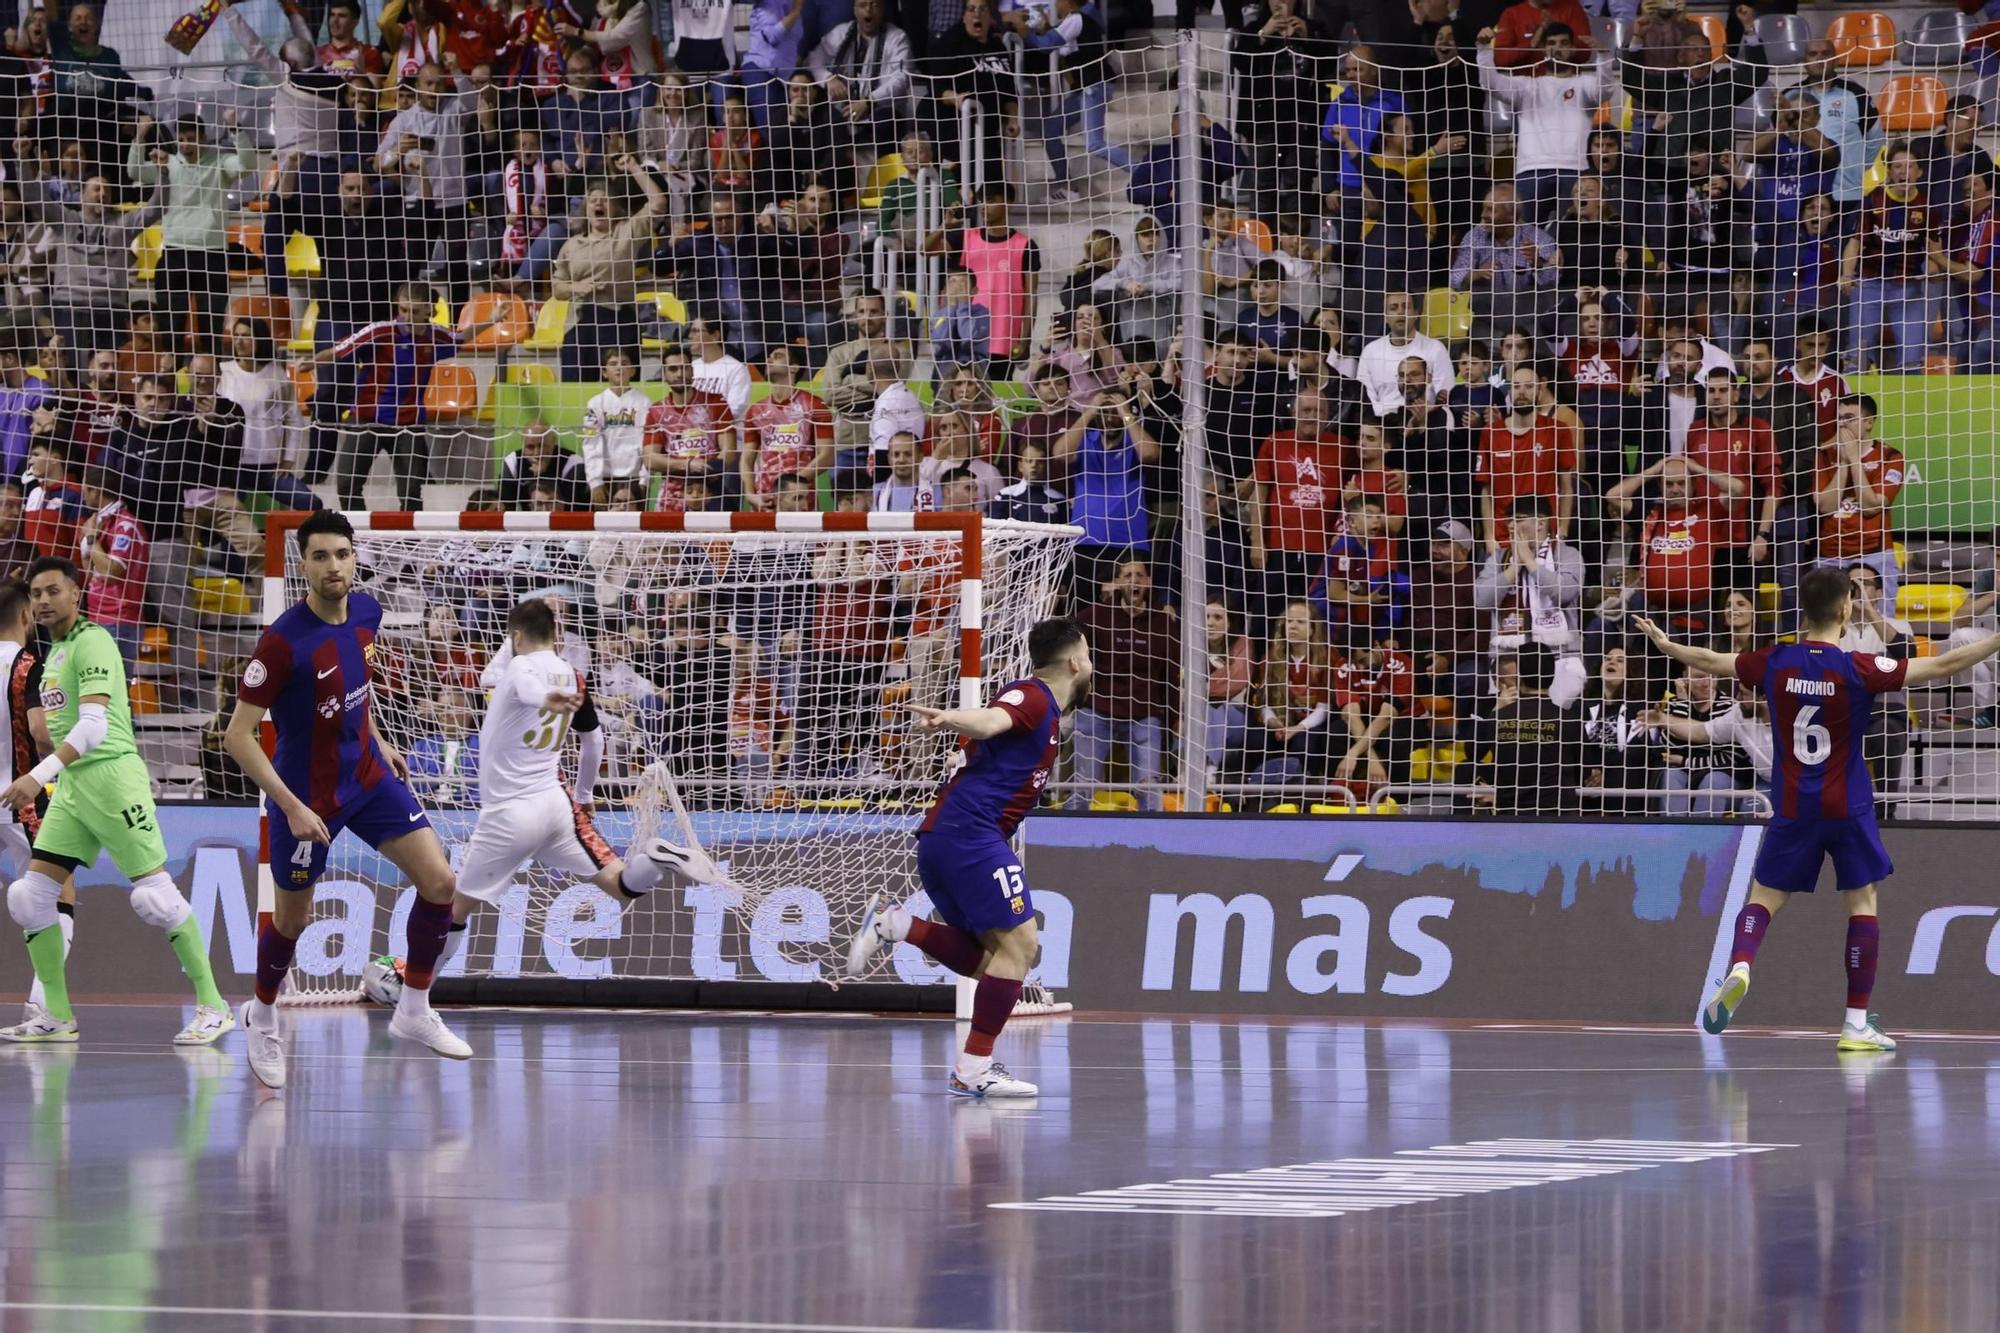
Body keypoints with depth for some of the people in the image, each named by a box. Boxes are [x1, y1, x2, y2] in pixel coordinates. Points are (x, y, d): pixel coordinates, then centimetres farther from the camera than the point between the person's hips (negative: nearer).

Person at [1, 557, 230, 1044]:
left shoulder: (91, 643, -11)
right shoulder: (54, 652, 16)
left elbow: (94, 725, -23)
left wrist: (40, 775, -32)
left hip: (111, 775, -9)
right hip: (72, 785, 9)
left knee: (154, 894, -10)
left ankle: (212, 1008, -3)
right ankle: (57, 1016, 7)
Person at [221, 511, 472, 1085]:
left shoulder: (365, 612, -7)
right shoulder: (284, 640, -28)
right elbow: (239, 735, -24)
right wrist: (292, 807, -28)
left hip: (368, 774, 6)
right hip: (307, 795, -6)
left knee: (440, 882, -4)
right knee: (293, 920, 10)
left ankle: (414, 1010, 13)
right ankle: (263, 1016, 39)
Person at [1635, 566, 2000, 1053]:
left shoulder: (1774, 664, -3)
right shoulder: (1857, 669, -13)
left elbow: (1709, 660, 14)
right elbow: (1941, 666, -13)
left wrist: (1665, 644, 32)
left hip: (1792, 809, 2)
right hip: (1848, 810, -2)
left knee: (1765, 897, 11)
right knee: (1863, 902, 7)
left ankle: (1739, 966, -19)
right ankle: (1857, 1024, 5)